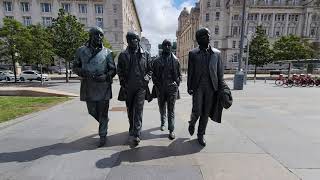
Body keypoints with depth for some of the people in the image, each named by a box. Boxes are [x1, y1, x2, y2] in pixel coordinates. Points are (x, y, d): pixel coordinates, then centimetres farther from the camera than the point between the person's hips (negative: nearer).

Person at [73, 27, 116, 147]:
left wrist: (105, 76, -16)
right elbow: (75, 67, 12)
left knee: (103, 113, 3)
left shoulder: (107, 52, 3)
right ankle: (104, 123, 43)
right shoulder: (81, 51, 8)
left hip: (103, 87, -2)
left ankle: (102, 136, 19)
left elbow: (113, 69, 3)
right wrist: (83, 72, -10)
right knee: (92, 112, 14)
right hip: (88, 88, 3)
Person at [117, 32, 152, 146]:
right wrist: (123, 84, -2)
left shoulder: (145, 54, 7)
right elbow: (120, 71, 7)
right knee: (130, 110, 14)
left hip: (141, 87, -1)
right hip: (128, 87, 2)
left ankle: (136, 134, -6)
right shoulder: (123, 55, 7)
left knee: (138, 110, -8)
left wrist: (147, 77, -6)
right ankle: (132, 130, 33)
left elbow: (150, 69, 11)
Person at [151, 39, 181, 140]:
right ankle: (163, 123, 41)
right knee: (162, 108, 17)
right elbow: (153, 74, 7)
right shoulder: (157, 61, 5)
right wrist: (157, 84, -5)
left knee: (171, 110, 1)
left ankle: (171, 130, 9)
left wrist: (176, 83, -6)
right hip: (160, 89, 2)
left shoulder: (175, 60, 5)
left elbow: (179, 74, 8)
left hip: (172, 88, -1)